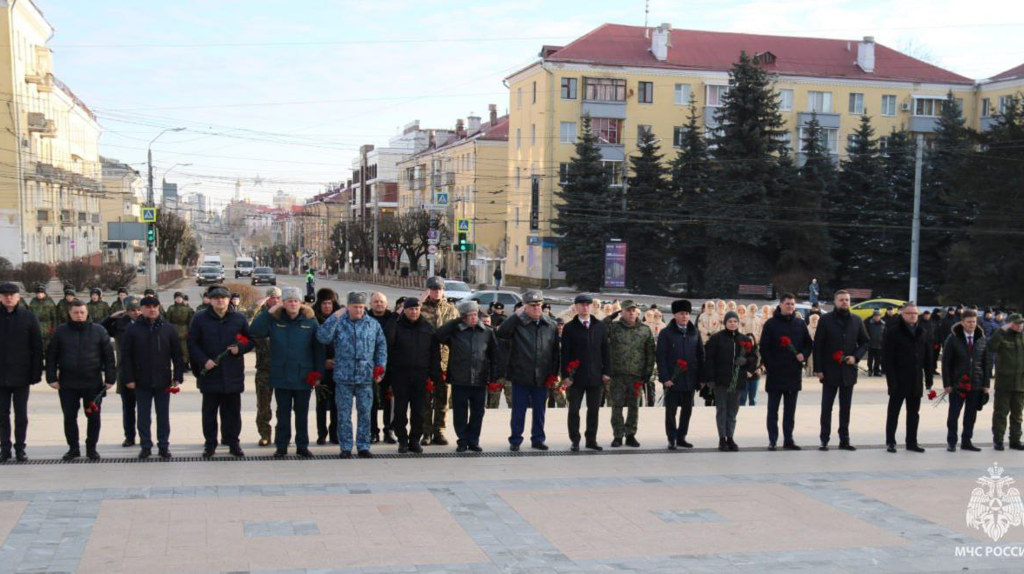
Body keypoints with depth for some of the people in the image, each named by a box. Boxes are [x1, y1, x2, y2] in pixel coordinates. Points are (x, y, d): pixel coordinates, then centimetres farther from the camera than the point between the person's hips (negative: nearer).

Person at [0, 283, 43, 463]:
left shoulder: (29, 317, -1)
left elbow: (37, 347, -1)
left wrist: (36, 373, -7)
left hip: (21, 375, -1)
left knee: (21, 414, 6)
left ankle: (20, 448, 14)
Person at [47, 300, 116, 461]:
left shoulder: (98, 331, 1)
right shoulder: (61, 331, 3)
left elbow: (108, 356, 1)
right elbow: (51, 356, 5)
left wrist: (110, 379, -3)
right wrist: (52, 378, -2)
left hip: (93, 383, -1)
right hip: (67, 383, 1)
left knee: (94, 417, 5)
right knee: (69, 417, 7)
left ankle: (91, 448, 18)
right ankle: (73, 448, 19)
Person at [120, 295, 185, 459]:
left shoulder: (169, 329, 2)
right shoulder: (133, 329, 0)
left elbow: (178, 355, 3)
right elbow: (126, 356, 0)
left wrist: (178, 377, -3)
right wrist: (128, 378, -6)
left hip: (163, 381, 0)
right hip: (141, 382, 0)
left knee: (163, 416, 7)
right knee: (143, 416, 8)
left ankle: (164, 446, 16)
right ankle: (145, 446, 17)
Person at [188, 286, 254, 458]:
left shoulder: (239, 319, 7)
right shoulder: (200, 319, 3)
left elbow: (250, 340, 10)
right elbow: (192, 343, 1)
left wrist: (239, 348, -10)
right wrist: (203, 360, -11)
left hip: (233, 374, 1)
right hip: (209, 372, -1)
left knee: (233, 411, 5)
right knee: (209, 411, 5)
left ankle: (233, 443, 14)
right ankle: (210, 444, 14)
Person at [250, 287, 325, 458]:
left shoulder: (310, 322, -2)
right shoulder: (274, 321, 0)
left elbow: (318, 349, 1)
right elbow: (254, 331, -13)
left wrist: (318, 373, -3)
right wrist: (269, 311, -16)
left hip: (303, 377, 0)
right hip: (281, 377, 0)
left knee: (302, 413, 9)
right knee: (283, 413, 9)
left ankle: (302, 446, 19)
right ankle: (281, 446, 17)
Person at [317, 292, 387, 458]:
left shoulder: (373, 325, 6)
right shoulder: (338, 323, 0)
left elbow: (381, 346, 12)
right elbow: (323, 337, -14)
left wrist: (380, 367, 4)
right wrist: (334, 317, -17)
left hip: (366, 377, 1)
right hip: (343, 377, -1)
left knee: (364, 413, 6)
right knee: (344, 414, 4)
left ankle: (363, 446, 15)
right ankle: (345, 448, 12)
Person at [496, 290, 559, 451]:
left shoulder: (551, 325, 3)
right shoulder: (517, 323, -6)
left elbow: (555, 351, 8)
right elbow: (500, 333, -24)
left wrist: (554, 373, 5)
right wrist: (516, 315, -24)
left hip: (542, 377, 3)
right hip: (521, 376, -3)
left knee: (539, 411, 13)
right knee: (518, 411, 6)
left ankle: (538, 439, 25)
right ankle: (515, 441, 16)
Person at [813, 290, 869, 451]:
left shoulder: (857, 320, 6)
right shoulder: (825, 320, -3)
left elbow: (864, 342, 11)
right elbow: (818, 345, -4)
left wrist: (856, 357, -7)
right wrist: (818, 369, -10)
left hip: (848, 371, 3)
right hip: (830, 371, -3)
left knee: (845, 407, 8)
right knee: (826, 407, 1)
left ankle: (844, 440, 15)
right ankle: (824, 440, 7)